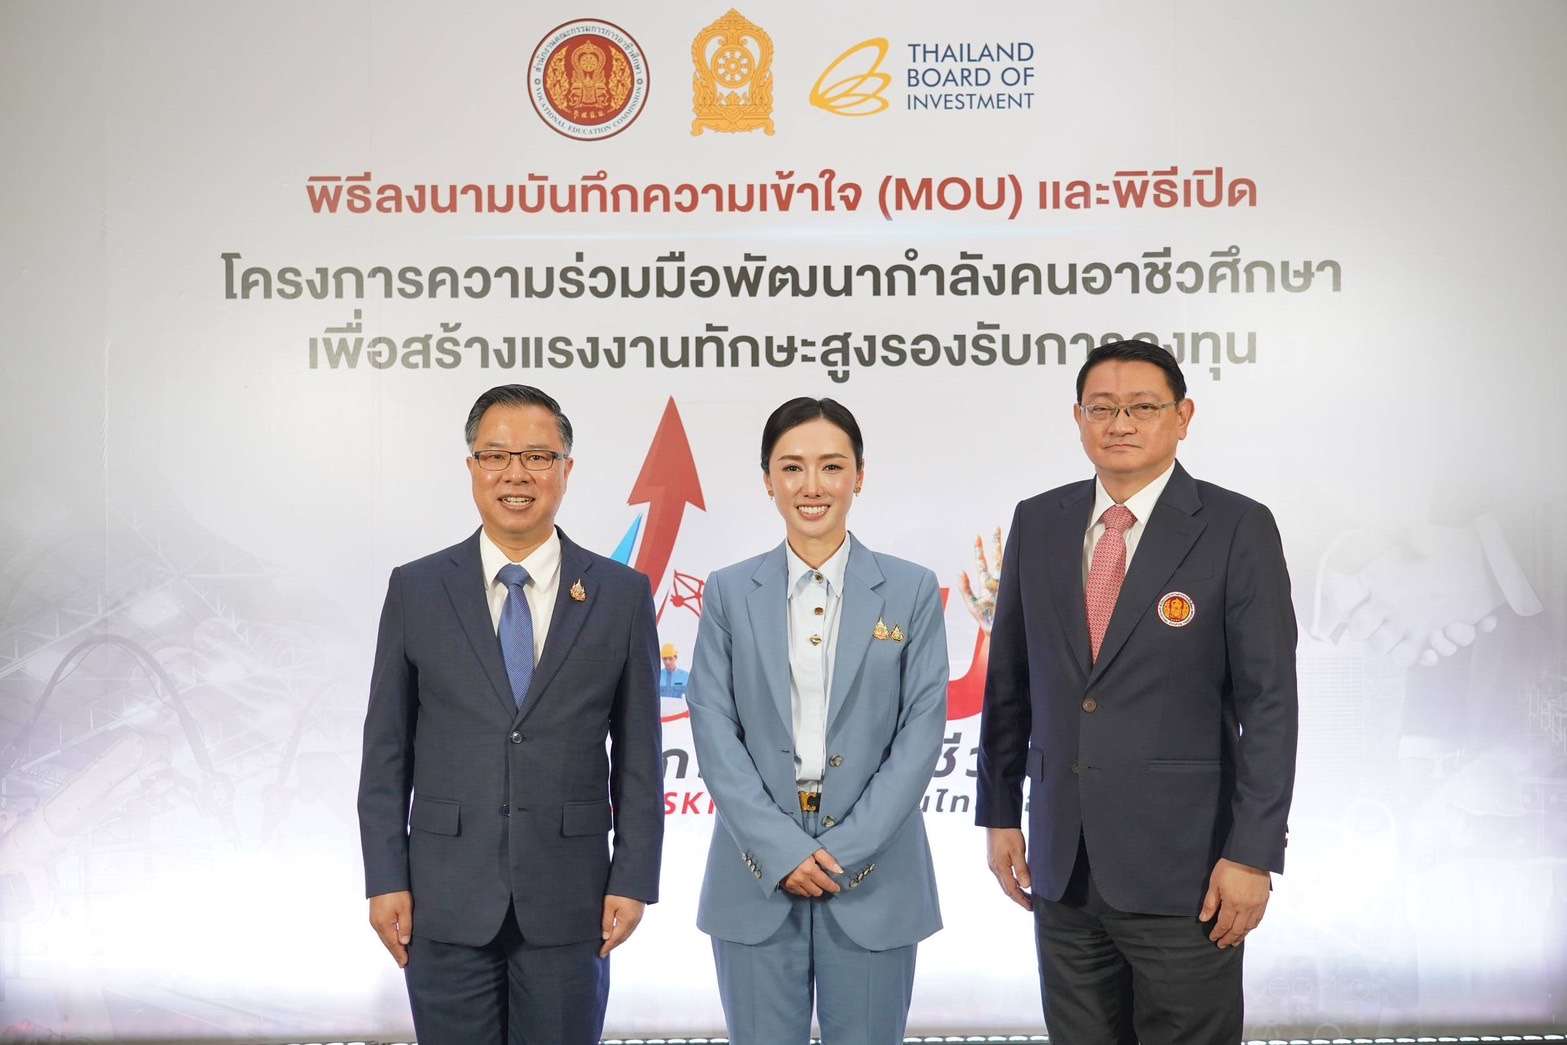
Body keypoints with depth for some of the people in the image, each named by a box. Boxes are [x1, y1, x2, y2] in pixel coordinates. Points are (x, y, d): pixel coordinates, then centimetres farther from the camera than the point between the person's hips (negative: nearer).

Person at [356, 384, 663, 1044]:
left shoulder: (622, 594, 1)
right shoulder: (416, 590, 2)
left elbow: (638, 753, 3)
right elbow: (386, 750, 3)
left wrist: (633, 880, -2)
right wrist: (386, 880, -1)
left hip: (570, 900, 0)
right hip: (446, 898, 0)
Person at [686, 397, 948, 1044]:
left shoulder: (912, 591, 3)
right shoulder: (728, 592, 5)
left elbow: (922, 728, -2)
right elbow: (713, 729, -1)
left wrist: (845, 848, -10)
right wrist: (781, 849, -11)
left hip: (874, 876, 0)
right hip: (757, 876, 1)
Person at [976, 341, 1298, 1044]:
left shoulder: (1238, 530, -7)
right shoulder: (1037, 524, 6)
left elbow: (1269, 702, -8)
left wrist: (1253, 854, -12)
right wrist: (999, 813, 10)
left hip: (1184, 865, -4)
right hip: (1062, 863, 4)